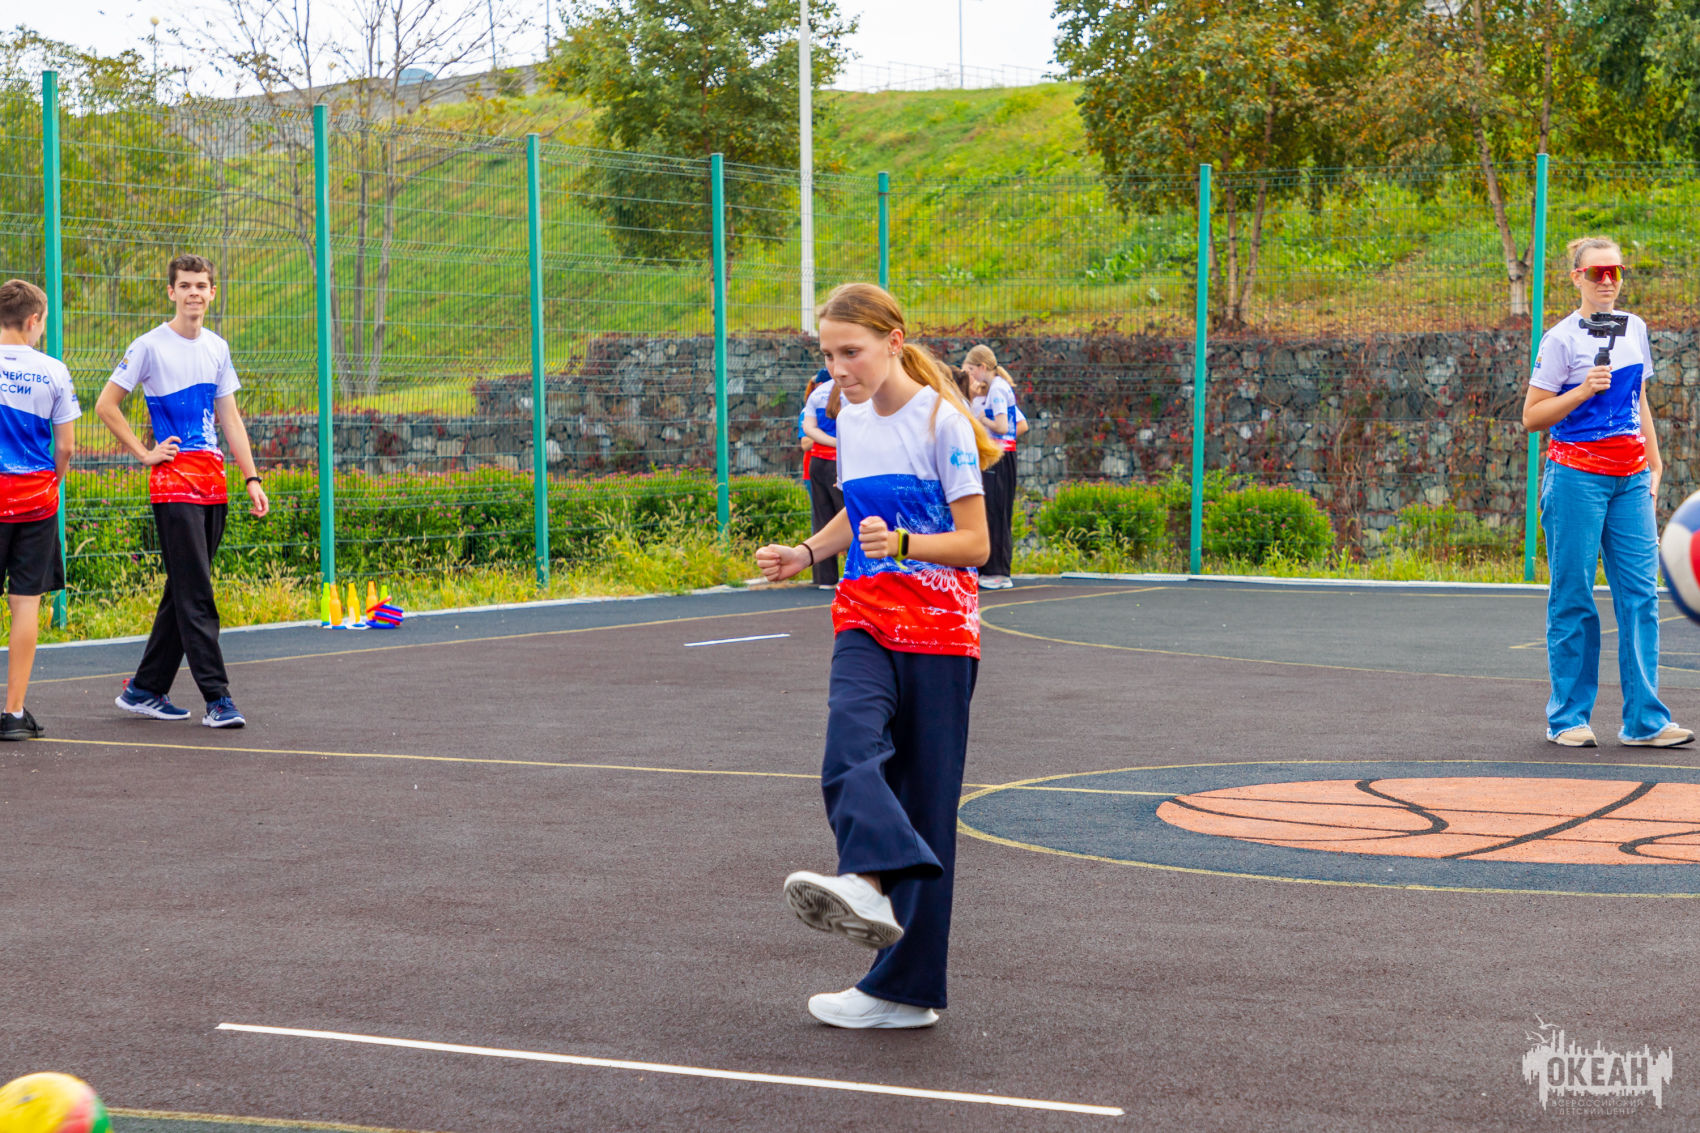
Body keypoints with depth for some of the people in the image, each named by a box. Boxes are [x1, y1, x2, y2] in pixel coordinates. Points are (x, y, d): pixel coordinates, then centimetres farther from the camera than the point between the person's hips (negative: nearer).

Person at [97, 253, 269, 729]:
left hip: (214, 483, 7)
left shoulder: (218, 348, 13)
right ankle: (216, 698, -10)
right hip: (174, 483, -7)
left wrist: (252, 479, 10)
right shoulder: (150, 346, -5)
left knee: (184, 591, 10)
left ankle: (145, 690, 18)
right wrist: (144, 453, -6)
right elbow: (105, 407, -2)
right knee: (195, 594, -9)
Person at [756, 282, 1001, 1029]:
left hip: (936, 629, -5)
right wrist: (805, 553, 12)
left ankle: (907, 987, 0)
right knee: (851, 750, -24)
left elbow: (974, 543, -9)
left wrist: (901, 542, -25)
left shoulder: (940, 421, -9)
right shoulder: (851, 421, 11)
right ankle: (867, 886, -47)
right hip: (865, 619, 5)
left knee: (924, 795, -1)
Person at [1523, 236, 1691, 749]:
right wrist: (1584, 389, -17)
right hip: (1576, 474, -5)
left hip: (1629, 478, 5)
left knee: (1640, 591, -2)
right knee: (1573, 596, -2)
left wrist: (1655, 464, 18)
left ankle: (1644, 720, -1)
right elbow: (1532, 417, -5)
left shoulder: (1633, 329, 13)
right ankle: (1568, 718, 6)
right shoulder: (1561, 338, -5)